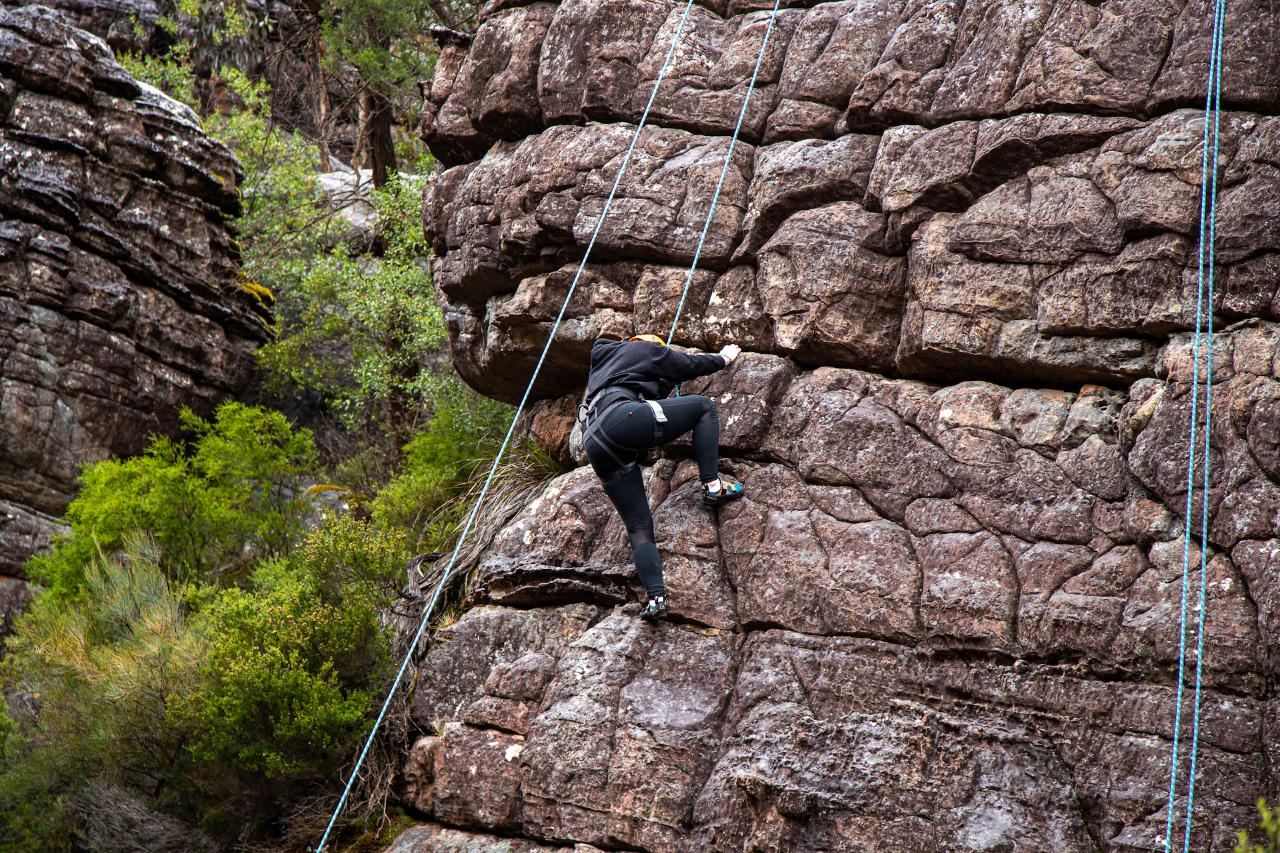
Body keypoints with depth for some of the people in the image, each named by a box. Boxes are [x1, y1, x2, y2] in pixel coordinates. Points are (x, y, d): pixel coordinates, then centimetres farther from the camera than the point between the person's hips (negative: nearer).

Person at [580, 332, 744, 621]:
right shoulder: (648, 349, 21)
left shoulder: (602, 352, 40)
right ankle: (712, 485, 3)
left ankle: (656, 598, -11)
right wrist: (723, 358, 51)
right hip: (622, 417, -7)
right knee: (704, 406, 11)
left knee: (639, 527, 7)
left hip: (595, 446, 7)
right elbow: (692, 365, 33)